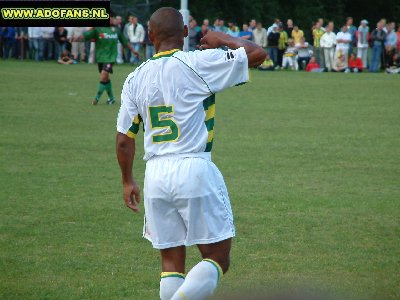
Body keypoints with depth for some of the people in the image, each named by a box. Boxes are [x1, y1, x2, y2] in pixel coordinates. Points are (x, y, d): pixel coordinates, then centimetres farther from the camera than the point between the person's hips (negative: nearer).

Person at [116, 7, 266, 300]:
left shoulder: (135, 78, 8)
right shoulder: (198, 64, -7)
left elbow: (124, 139, 10)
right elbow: (257, 54, -5)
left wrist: (128, 181, 23)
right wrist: (223, 39, 12)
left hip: (155, 175, 5)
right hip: (194, 168, -5)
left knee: (172, 262, 13)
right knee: (218, 260, 2)